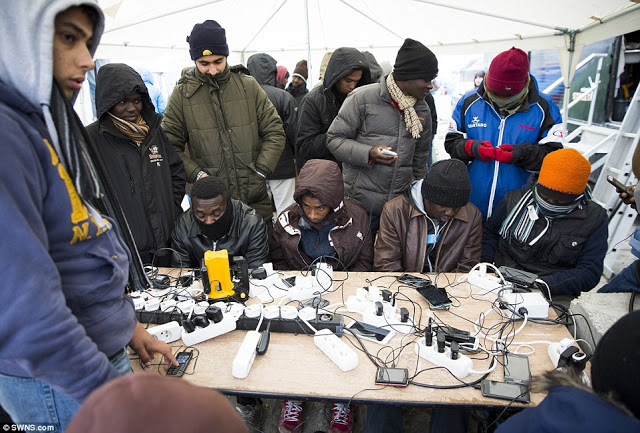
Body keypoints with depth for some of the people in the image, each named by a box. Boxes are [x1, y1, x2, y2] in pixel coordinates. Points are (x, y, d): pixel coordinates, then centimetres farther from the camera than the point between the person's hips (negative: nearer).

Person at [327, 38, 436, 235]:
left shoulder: (422, 110, 10)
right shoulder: (363, 98, -9)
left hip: (400, 204, 5)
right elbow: (335, 138, -6)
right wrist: (368, 153, -21)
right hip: (360, 203, -5)